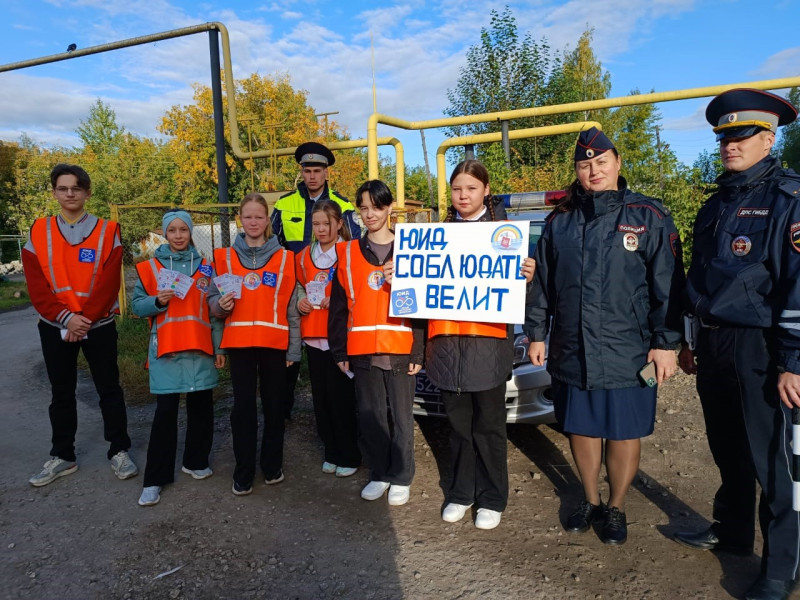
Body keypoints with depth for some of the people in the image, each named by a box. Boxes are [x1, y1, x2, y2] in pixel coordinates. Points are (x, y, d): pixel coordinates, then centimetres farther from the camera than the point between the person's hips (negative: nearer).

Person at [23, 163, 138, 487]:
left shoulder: (107, 231, -3)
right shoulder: (38, 233, 3)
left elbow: (108, 284, -10)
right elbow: (36, 285, -4)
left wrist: (84, 320, -16)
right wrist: (65, 318, -15)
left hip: (99, 325, -2)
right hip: (55, 327, 2)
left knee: (109, 389, 5)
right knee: (61, 393, 12)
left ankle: (119, 451, 17)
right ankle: (62, 456, 25)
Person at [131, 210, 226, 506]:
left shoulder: (205, 267, 8)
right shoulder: (149, 267, 5)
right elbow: (137, 305, 5)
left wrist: (219, 347, 4)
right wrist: (157, 301, -16)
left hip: (200, 349, 2)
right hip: (165, 350, -2)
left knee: (201, 407, 9)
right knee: (165, 411, -3)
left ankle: (196, 461, 27)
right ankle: (155, 479, 8)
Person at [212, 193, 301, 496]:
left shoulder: (284, 258, 4)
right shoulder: (225, 256, 7)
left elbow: (291, 307, 3)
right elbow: (215, 302, 10)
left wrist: (293, 348, 0)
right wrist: (220, 305, -14)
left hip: (274, 343, 0)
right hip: (239, 342, 0)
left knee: (274, 405, 8)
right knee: (243, 406, 3)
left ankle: (272, 466, 23)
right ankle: (243, 474, 15)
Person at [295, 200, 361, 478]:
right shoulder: (304, 256, 12)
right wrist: (300, 301, 1)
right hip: (313, 335, 5)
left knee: (342, 396, -1)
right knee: (321, 397, 10)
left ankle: (349, 455, 15)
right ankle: (332, 452, 25)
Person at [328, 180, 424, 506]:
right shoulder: (348, 253, 8)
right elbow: (339, 306, 7)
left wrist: (418, 351, -7)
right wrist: (339, 351, 2)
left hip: (400, 349, -2)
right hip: (362, 351, 2)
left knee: (400, 416, 7)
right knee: (370, 416, 10)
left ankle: (401, 478, 22)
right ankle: (378, 474, 26)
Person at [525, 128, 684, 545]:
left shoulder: (649, 216, -2)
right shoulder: (561, 220, 8)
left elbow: (668, 286, -4)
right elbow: (541, 283, 11)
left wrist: (666, 342, -8)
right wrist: (536, 333, 9)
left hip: (628, 352, -3)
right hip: (571, 351, 3)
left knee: (624, 433, 9)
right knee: (581, 428, 14)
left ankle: (616, 508, 30)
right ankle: (590, 501, 35)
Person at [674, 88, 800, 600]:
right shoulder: (715, 206, 15)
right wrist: (688, 341, 19)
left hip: (759, 350, -7)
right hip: (713, 346, 7)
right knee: (728, 450, 18)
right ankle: (732, 532, 36)